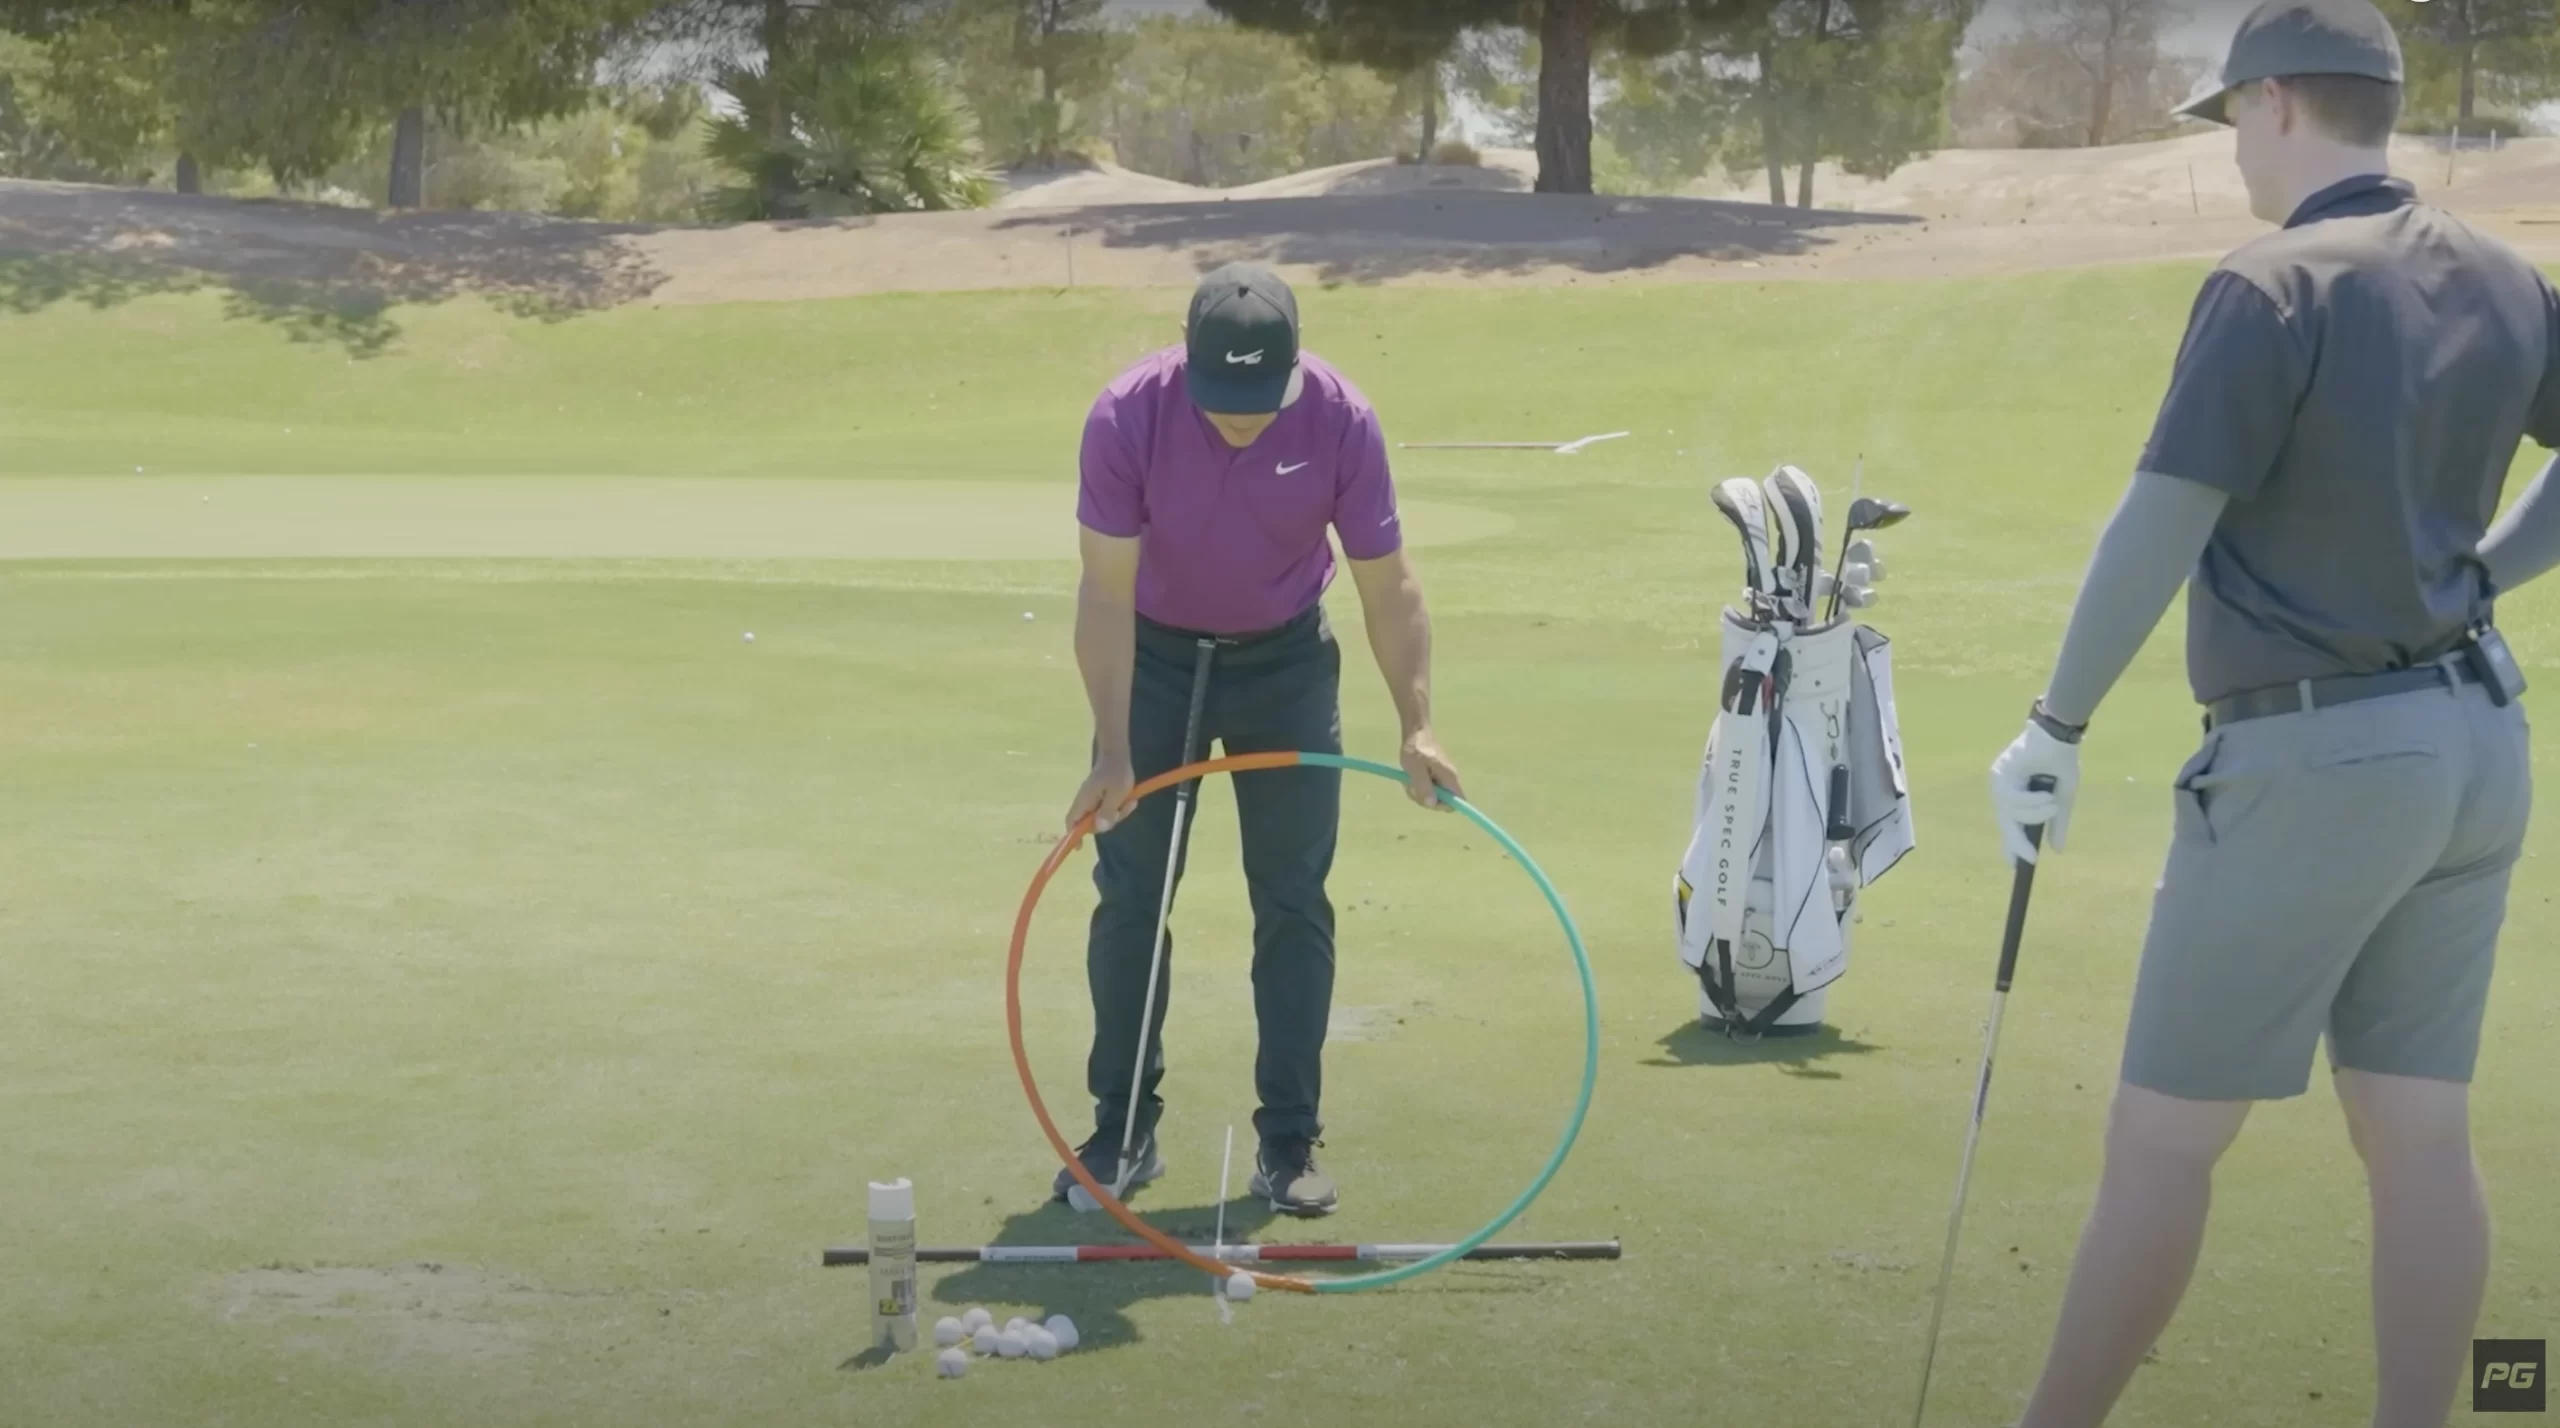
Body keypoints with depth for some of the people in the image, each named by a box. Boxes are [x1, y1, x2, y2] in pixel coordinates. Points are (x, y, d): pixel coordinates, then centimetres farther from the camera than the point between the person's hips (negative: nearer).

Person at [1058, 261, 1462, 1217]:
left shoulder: (1343, 421, -24)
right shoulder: (1125, 418, -27)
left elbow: (1389, 585, -15)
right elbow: (1107, 593, -23)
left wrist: (1415, 727, -24)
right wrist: (1115, 753, -28)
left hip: (1287, 660, 1)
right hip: (1155, 654, 0)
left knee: (1293, 903, -1)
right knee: (1131, 895, 0)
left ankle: (1289, 1141, 6)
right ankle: (1124, 1129, 12)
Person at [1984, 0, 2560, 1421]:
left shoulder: (2272, 288, -14)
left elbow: (2155, 537, -17)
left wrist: (2054, 730, -7)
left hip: (2316, 755, -7)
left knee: (2162, 1133, 1)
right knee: (2418, 1134, 9)